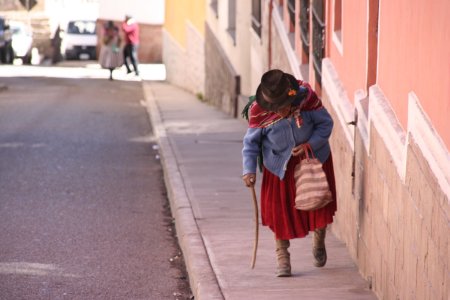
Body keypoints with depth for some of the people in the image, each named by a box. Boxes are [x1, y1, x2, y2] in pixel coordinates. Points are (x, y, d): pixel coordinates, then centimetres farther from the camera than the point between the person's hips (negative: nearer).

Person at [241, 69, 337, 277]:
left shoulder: (306, 96, -23)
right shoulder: (258, 111, -23)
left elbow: (325, 123, -13)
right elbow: (251, 142, -12)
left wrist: (310, 144, -26)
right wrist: (249, 170, -21)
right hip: (280, 165, -1)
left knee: (319, 203, 10)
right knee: (280, 210, -2)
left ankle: (319, 242, 40)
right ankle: (282, 256, 15)